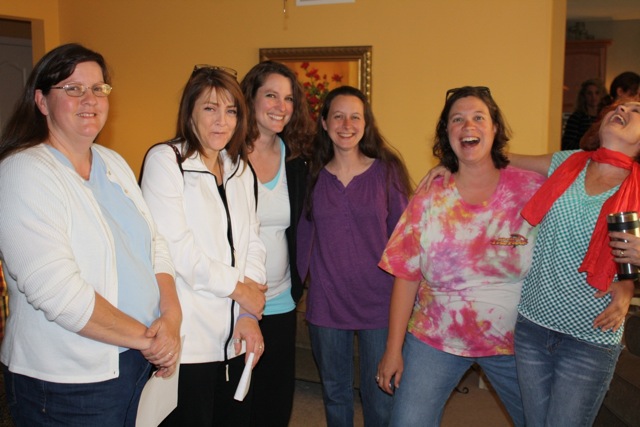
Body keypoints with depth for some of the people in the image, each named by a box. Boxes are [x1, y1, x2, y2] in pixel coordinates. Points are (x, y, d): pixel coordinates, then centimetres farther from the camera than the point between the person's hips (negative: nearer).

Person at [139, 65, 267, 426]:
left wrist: (249, 315, -2)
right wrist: (237, 287, -7)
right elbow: (175, 247, -15)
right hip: (189, 339, -6)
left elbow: (252, 240, 9)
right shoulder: (165, 160, -6)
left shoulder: (238, 166, 13)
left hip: (235, 337, 6)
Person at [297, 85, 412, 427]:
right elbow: (304, 237, 9)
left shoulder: (387, 170, -3)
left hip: (379, 303, -2)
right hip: (326, 303, 2)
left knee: (380, 399, 7)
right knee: (334, 394, 17)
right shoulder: (312, 175, 2)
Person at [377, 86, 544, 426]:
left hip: (513, 339, 0)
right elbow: (407, 276, -4)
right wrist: (393, 349, -4)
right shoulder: (429, 198, -5)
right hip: (435, 336, 0)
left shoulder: (532, 190, -8)